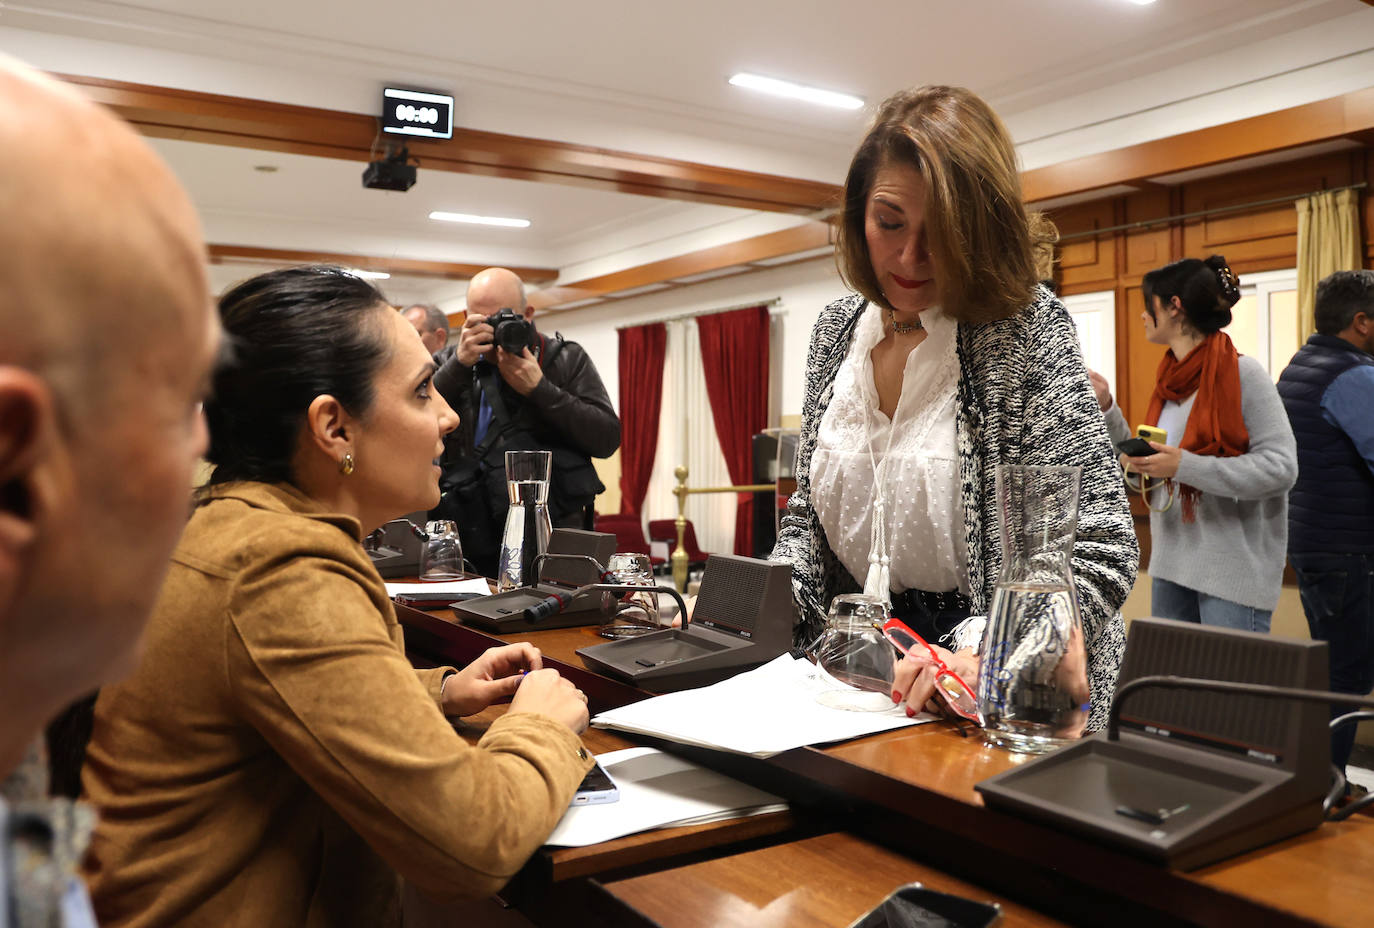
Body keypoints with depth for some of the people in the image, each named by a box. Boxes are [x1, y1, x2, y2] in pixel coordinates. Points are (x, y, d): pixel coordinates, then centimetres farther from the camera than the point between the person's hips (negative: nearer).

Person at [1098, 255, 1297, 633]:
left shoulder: (1242, 373, -10)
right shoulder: (1171, 379, 12)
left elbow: (1281, 466, -17)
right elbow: (1145, 475, 15)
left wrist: (1184, 466, -23)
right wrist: (1106, 408, 8)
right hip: (1171, 562, 7)